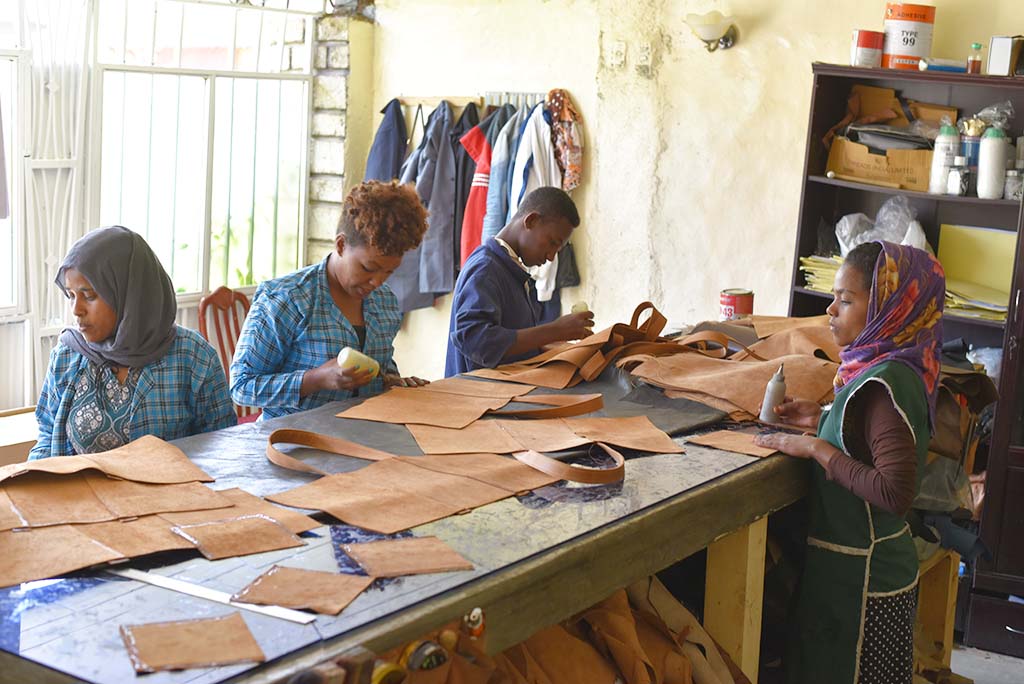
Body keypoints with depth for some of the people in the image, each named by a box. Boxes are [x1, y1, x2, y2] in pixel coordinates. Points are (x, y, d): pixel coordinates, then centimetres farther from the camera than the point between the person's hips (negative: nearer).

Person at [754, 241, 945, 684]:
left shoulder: (885, 383, -24)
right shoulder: (889, 370, 4)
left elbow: (895, 491, -31)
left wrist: (818, 449, -23)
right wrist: (823, 420, 6)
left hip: (863, 579, -9)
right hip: (875, 565, 9)